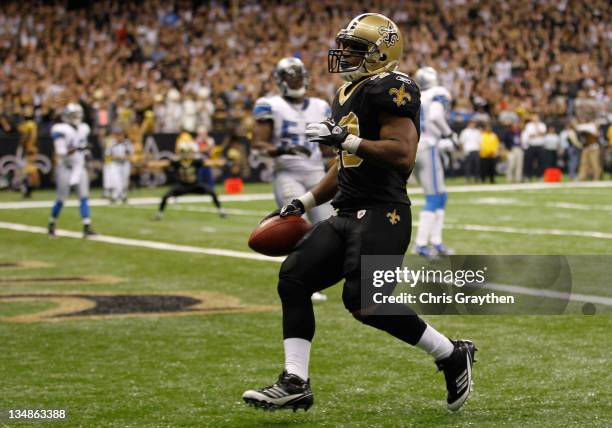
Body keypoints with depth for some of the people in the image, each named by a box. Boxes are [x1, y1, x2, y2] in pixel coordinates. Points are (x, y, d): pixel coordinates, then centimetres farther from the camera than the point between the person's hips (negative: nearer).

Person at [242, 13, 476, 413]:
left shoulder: (390, 90, -10)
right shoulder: (349, 94, 20)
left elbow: (403, 156, -22)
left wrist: (344, 139, -23)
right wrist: (304, 202, 19)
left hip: (382, 214, -10)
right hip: (350, 215, 10)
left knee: (367, 301, -16)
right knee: (294, 278, 0)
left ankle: (453, 355, 3)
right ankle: (295, 383, 1)